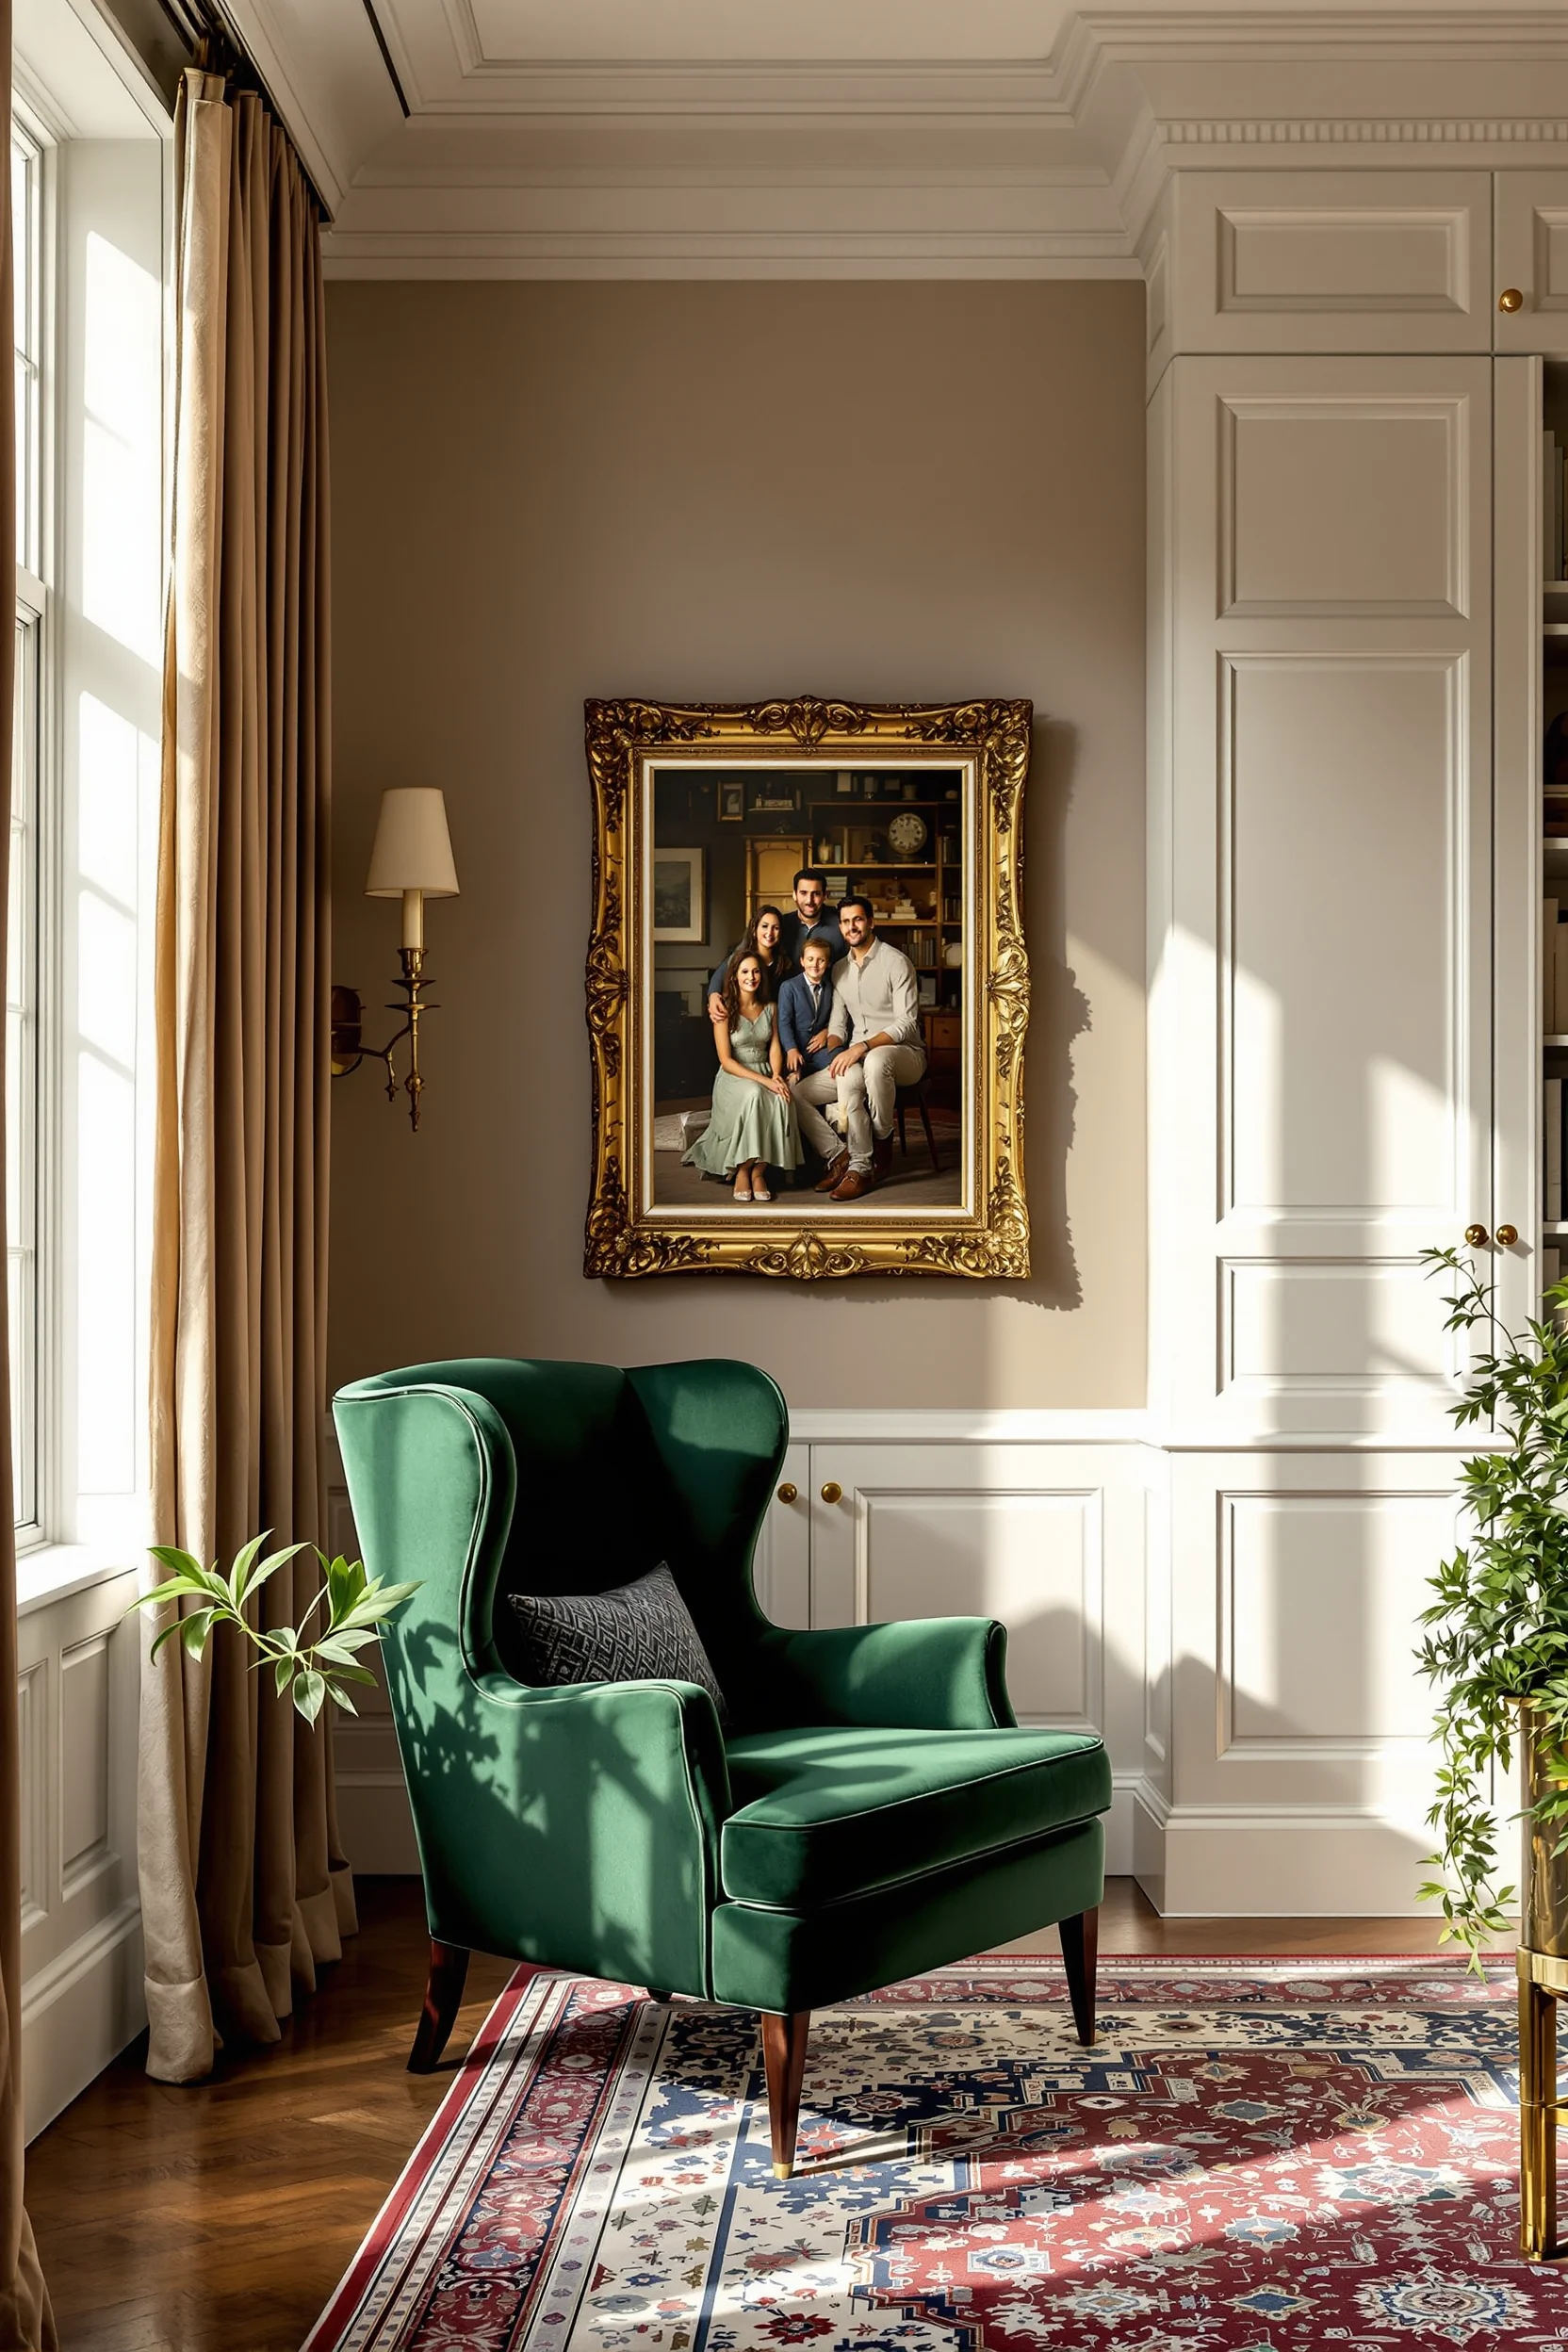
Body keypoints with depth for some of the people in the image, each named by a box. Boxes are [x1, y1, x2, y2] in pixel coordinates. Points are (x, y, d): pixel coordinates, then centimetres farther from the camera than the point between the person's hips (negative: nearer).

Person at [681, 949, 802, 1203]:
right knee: (753, 1095, -39)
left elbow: (774, 1046, 7)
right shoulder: (725, 1010, -5)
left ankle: (759, 1170, -22)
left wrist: (776, 1075, -15)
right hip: (734, 1078, -4)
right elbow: (726, 1061, -10)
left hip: (766, 1075, 4)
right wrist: (762, 1080, -21)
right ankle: (742, 1170, -25)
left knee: (782, 1099, -33)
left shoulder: (769, 1008, 11)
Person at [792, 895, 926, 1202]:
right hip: (859, 1058, 6)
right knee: (799, 1093, -13)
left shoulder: (895, 962, -9)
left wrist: (863, 1047, -29)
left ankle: (882, 1143, -25)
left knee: (875, 1060, -44)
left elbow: (907, 1023, -17)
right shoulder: (840, 969, 13)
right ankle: (841, 1157, -16)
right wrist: (837, 1054, -8)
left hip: (903, 1053, -6)